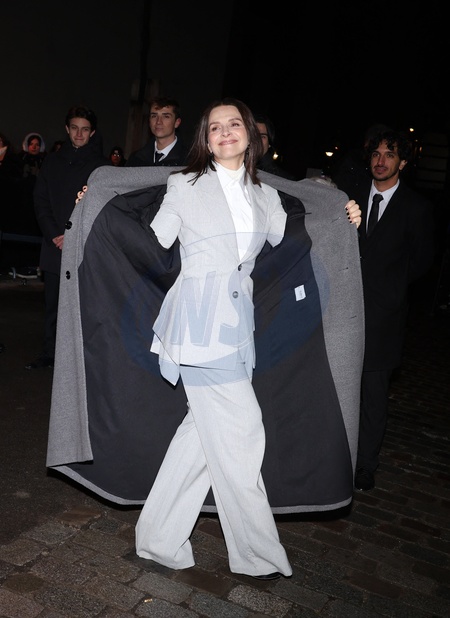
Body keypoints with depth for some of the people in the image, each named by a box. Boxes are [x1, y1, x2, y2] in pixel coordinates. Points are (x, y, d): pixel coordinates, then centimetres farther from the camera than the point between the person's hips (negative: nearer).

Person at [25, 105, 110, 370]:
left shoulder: (101, 164, 4)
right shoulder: (53, 161, 13)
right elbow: (40, 200, 10)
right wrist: (54, 235, -4)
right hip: (54, 246, 3)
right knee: (53, 303, 8)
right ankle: (49, 354, 17)